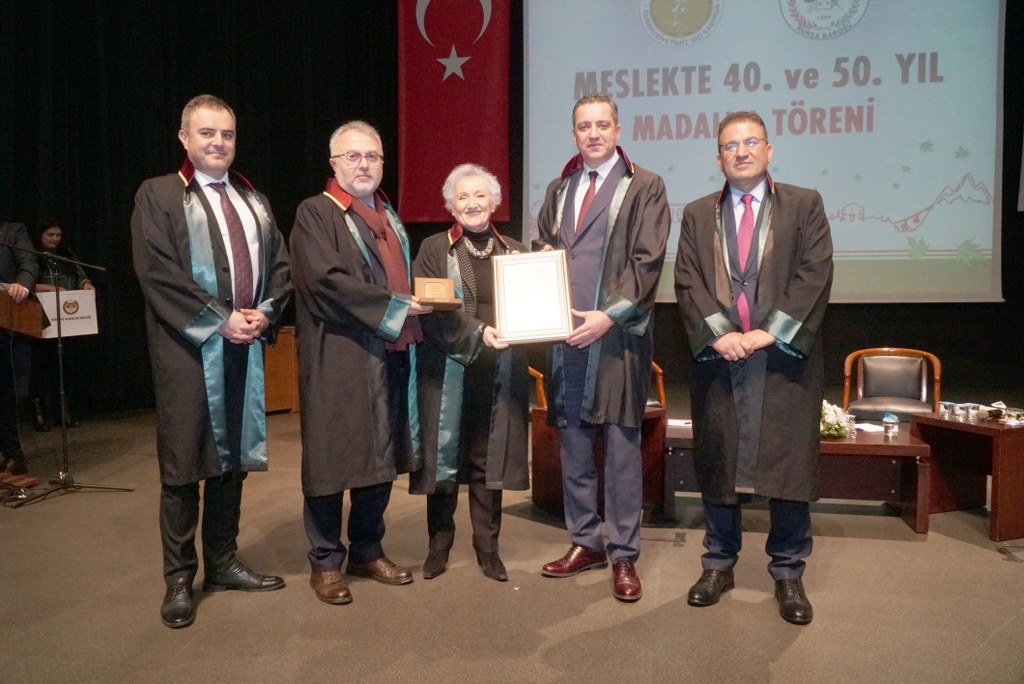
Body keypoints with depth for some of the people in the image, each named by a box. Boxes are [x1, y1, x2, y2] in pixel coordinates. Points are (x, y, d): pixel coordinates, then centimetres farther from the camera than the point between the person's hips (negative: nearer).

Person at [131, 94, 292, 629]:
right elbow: (157, 271, -11)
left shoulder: (253, 201, 16)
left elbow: (280, 263, 13)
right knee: (184, 463, 0)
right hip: (188, 349, -5)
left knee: (232, 457, 11)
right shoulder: (157, 195, -1)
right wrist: (219, 320, -16)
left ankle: (222, 562, 23)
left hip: (246, 346, 5)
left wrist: (265, 312, -6)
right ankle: (179, 579, 12)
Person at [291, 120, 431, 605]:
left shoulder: (389, 216, 19)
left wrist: (418, 306, 4)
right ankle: (325, 562, 16)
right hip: (338, 358, -7)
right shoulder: (315, 213, -4)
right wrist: (392, 306, -17)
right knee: (331, 456, 1)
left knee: (381, 455, 12)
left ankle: (368, 551, 26)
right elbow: (325, 279, -17)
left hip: (388, 355, 7)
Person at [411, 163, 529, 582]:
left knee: (490, 457, 6)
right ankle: (439, 546, 19)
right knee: (445, 453, 4)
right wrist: (476, 332, -22)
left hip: (499, 373, 2)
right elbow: (431, 310, -9)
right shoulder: (433, 249, 2)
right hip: (448, 371, -2)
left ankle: (487, 547, 19)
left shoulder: (514, 251, 12)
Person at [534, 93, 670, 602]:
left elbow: (647, 262, -7)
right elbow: (541, 251, 23)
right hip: (563, 334, 5)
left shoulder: (644, 187, 1)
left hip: (617, 336, -5)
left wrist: (608, 315, -16)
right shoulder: (559, 189, 17)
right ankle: (585, 542, 24)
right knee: (572, 444, 10)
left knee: (622, 447, 1)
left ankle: (623, 554, 13)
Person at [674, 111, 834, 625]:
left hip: (785, 357, -1)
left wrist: (769, 332, -13)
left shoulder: (804, 205, 7)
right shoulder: (697, 215, 13)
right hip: (718, 357, 2)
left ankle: (788, 573, 16)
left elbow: (815, 274, -4)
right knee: (717, 465, 8)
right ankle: (718, 565, 22)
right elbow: (687, 282, 3)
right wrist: (719, 332, -12)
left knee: (789, 466, 1)